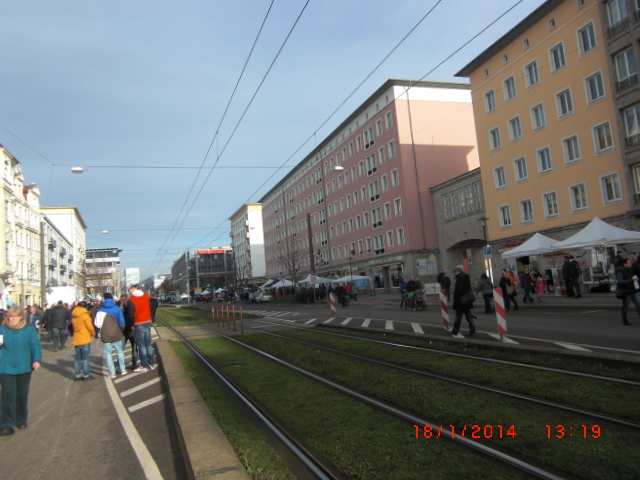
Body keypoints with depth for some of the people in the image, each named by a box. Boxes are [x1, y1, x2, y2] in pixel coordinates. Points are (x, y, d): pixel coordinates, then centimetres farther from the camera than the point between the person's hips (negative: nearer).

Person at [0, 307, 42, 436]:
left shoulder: (29, 329, 1)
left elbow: (35, 345, -1)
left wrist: (37, 360, -13)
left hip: (24, 368, 1)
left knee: (22, 395, 10)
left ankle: (21, 420, 27)